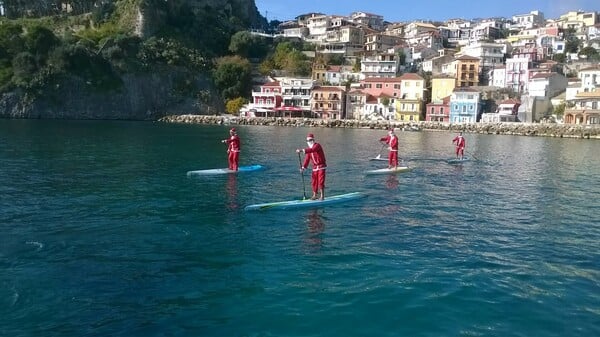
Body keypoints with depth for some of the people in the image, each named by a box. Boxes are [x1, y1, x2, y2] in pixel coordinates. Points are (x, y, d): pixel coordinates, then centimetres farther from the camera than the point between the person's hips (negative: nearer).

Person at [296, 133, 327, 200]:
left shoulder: (317, 145, -14)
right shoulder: (309, 149, 8)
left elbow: (312, 150, -35)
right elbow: (307, 159, 3)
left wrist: (302, 150, -45)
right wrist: (303, 167, -10)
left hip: (321, 166, -7)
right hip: (315, 167, 7)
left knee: (321, 181, -9)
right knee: (314, 181, 6)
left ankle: (322, 195, -1)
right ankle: (314, 195, 16)